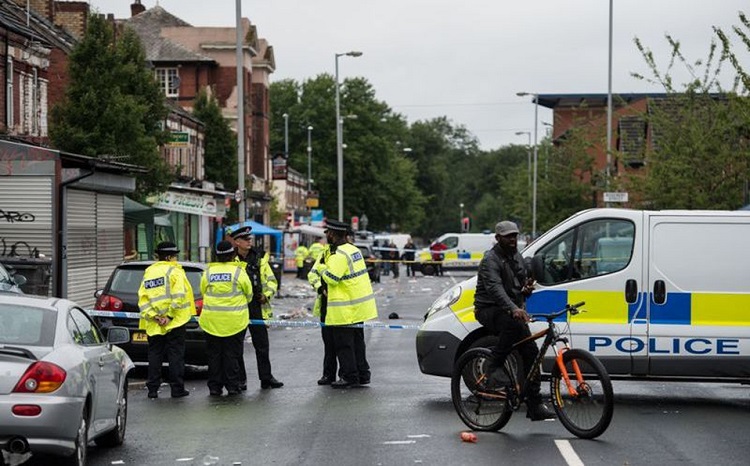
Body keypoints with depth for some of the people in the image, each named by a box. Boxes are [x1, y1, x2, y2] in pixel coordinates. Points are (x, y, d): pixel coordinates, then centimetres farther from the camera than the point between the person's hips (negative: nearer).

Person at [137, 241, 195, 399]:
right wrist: (170, 316, -13)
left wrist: (153, 315, -5)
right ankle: (177, 388, 3)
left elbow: (142, 297, 3)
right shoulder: (174, 271, -5)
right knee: (176, 356, 2)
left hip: (154, 323, 4)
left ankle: (153, 389, 8)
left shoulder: (148, 272, 11)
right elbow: (178, 295, -16)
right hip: (175, 322, -4)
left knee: (155, 355, 9)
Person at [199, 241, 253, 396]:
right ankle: (232, 386, 5)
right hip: (235, 320, -2)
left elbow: (203, 292, 9)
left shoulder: (208, 272, 0)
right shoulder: (239, 271, -6)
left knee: (214, 355, 8)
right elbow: (249, 294, 4)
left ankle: (214, 387, 9)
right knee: (232, 355, 5)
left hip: (211, 320, 2)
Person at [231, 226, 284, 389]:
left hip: (257, 307, 3)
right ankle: (240, 380, 12)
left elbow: (271, 280, 11)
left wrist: (266, 294, -5)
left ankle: (266, 377, 15)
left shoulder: (259, 258, 7)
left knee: (262, 345, 7)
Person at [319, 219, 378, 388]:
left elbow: (331, 278, -22)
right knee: (357, 341, 16)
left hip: (345, 309, -9)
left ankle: (349, 376, 1)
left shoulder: (339, 255, -19)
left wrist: (322, 268, -4)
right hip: (359, 306, 10)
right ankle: (362, 374, 21)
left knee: (343, 344, -1)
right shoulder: (354, 249, 11)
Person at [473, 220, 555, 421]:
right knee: (513, 323, -40)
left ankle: (534, 405, -1)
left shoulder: (517, 257, 14)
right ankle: (494, 366, -25)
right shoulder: (491, 259, -14)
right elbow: (495, 288, -30)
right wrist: (514, 309, -46)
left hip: (512, 311, 8)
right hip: (489, 310, -8)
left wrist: (527, 289, -2)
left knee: (530, 351, -4)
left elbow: (521, 283, 25)